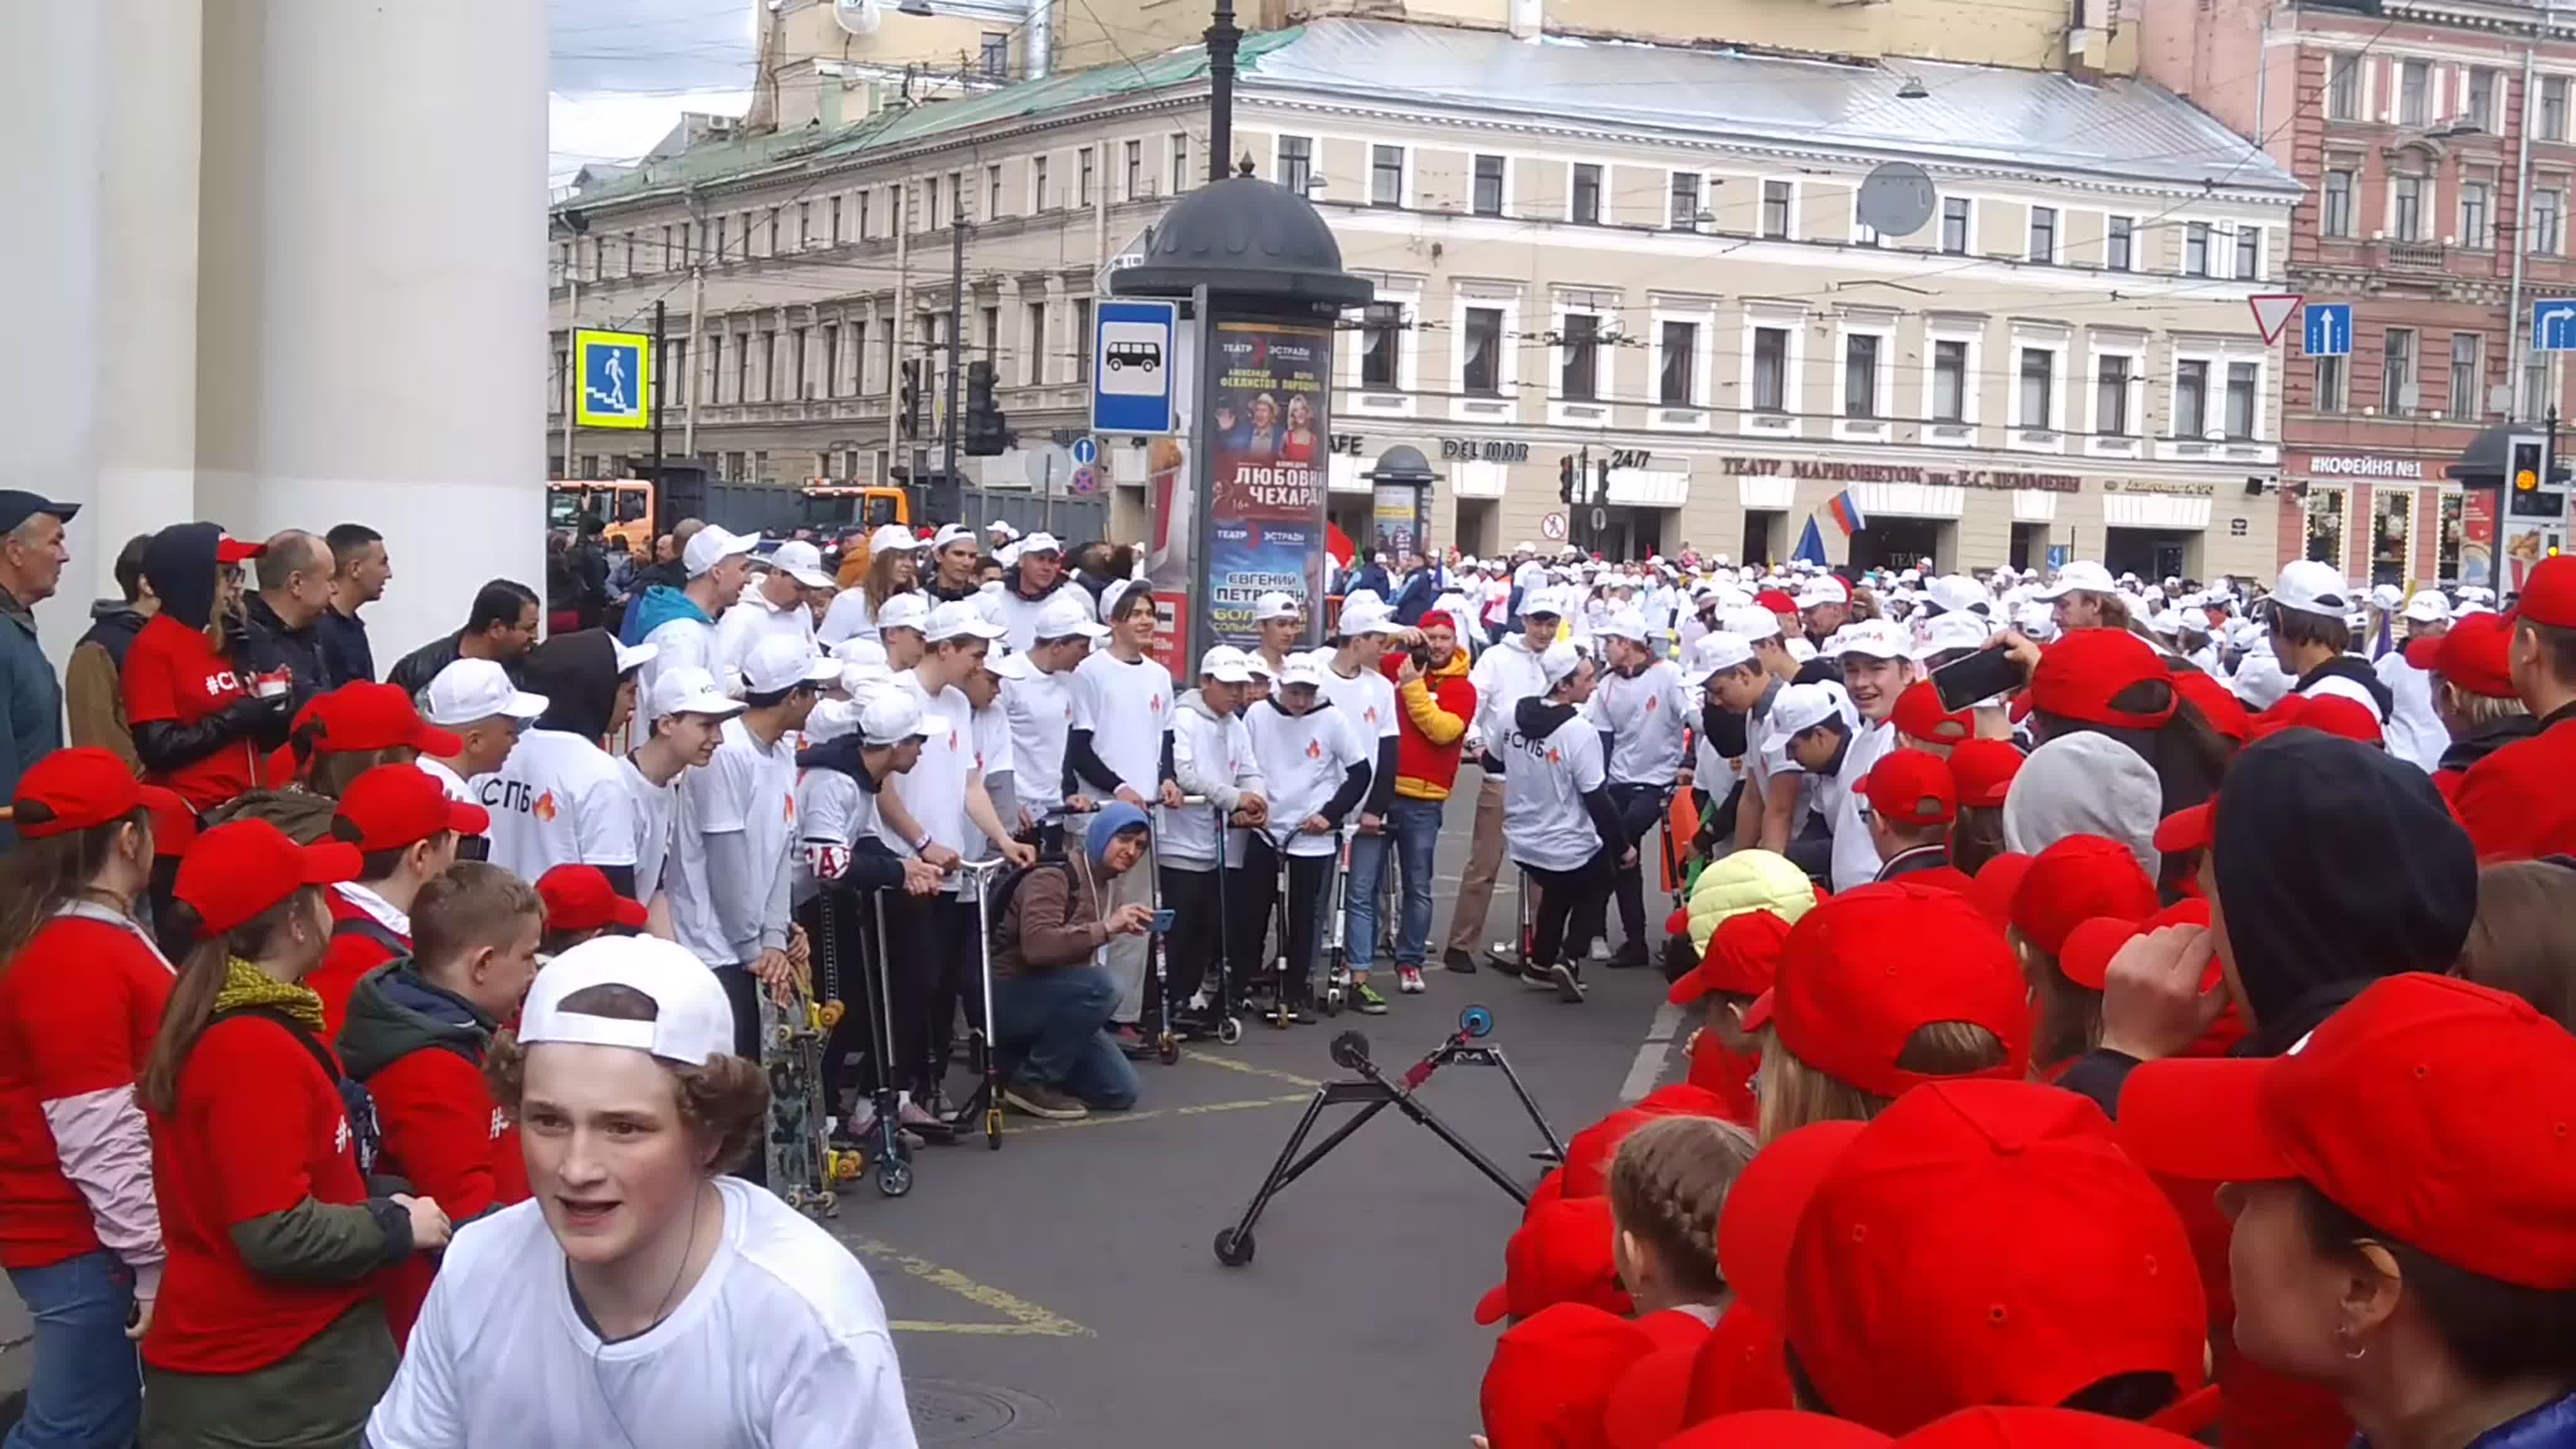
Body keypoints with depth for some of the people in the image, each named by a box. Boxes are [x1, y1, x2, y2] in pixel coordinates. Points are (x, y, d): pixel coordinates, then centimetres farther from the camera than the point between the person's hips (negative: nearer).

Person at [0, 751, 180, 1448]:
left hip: (96, 1231, 10)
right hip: (85, 1243, -10)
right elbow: (101, 1142, -25)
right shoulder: (77, 958, -23)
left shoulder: (94, 933, 9)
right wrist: (154, 1263, -20)